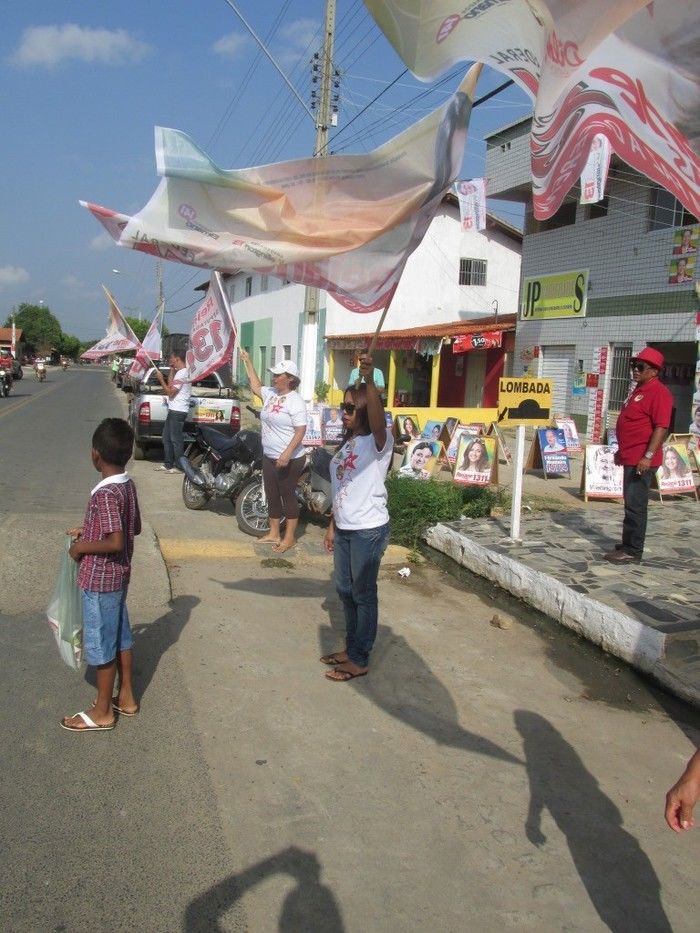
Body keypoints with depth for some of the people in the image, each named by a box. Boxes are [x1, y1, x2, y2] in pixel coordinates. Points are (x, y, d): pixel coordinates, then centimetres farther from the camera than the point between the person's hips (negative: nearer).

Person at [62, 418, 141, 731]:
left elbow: (116, 542, -31)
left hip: (99, 580, -9)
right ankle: (126, 697, 34)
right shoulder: (128, 485, 1)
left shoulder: (105, 494, -26)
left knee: (100, 643, 5)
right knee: (120, 635, 20)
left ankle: (102, 712, 19)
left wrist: (82, 547, -16)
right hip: (119, 576, 9)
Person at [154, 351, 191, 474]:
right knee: (167, 437, 16)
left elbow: (170, 392, -17)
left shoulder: (182, 373, -17)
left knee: (176, 439, -5)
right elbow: (170, 385, 12)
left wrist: (160, 379, -10)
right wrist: (172, 370, 11)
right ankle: (168, 464, 24)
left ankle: (179, 467, 2)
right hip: (173, 410, 11)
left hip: (178, 411, -11)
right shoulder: (179, 372, 16)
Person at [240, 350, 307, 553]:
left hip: (290, 460, -8)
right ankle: (274, 534, 26)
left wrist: (287, 454, -29)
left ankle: (289, 537, 11)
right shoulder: (270, 393, 8)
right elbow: (256, 387, 30)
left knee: (287, 496, 0)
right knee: (272, 495, 14)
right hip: (269, 457, 8)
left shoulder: (295, 401, -17)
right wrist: (248, 363, 26)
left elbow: (300, 431, -21)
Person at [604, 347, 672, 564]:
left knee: (635, 505, -7)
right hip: (630, 458, 10)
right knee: (631, 503, 16)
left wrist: (648, 456, -26)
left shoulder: (658, 392, -13)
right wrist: (622, 450, 25)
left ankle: (632, 551, -1)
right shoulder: (638, 389, 18)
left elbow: (661, 427, -20)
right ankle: (628, 545, 25)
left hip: (642, 461, -10)